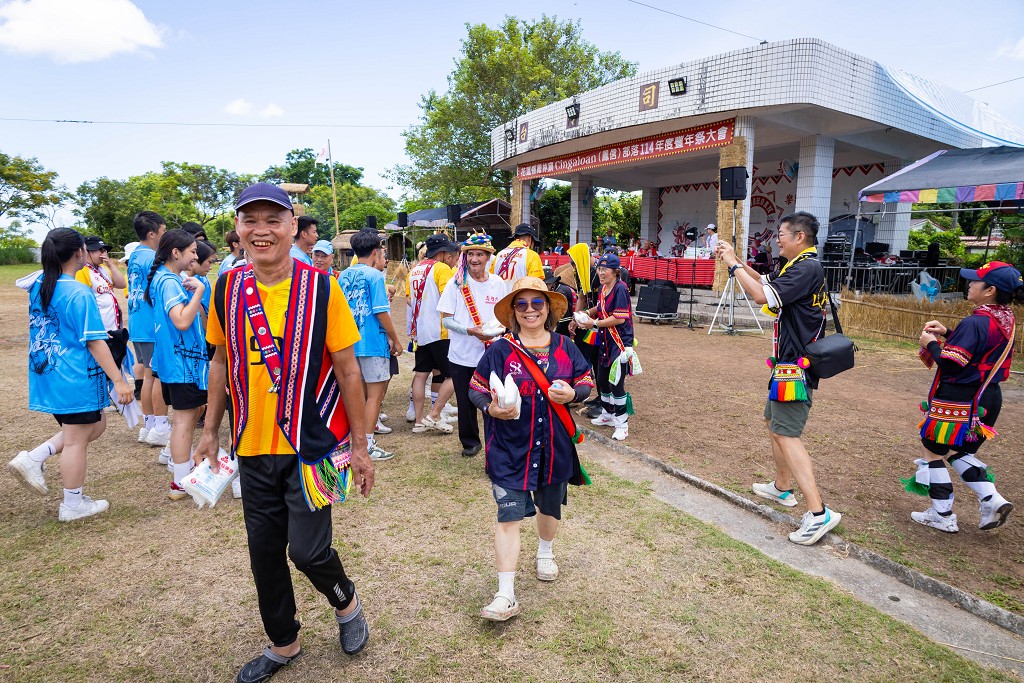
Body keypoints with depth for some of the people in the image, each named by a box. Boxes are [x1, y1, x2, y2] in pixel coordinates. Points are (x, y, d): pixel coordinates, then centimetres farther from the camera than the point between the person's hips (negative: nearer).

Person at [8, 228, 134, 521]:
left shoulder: (38, 284, 4)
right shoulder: (79, 293, -19)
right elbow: (95, 342, -21)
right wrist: (119, 380, -18)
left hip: (46, 375, 9)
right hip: (75, 378, -9)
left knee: (96, 424, 23)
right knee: (75, 441, 5)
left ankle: (32, 459, 15)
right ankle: (73, 505, 19)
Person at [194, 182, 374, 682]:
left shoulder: (320, 288, -11)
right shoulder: (227, 288, 0)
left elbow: (348, 370, -8)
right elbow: (222, 363, 11)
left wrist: (360, 446, -7)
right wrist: (210, 431, 10)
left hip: (312, 445, -4)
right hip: (253, 448, 4)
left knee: (308, 549, -2)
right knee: (264, 551, 14)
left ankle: (346, 603, 33)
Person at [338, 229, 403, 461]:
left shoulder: (343, 276, 9)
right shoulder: (374, 275, -12)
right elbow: (381, 312, -16)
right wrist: (396, 340, -6)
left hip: (350, 343, 7)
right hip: (373, 342, -7)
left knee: (359, 393, 17)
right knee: (375, 395, 2)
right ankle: (367, 446, 6)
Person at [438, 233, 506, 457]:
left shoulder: (498, 284, 3)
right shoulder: (457, 284, -2)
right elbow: (445, 319, -4)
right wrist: (470, 331, -18)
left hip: (491, 354, 1)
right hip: (462, 354, 0)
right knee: (466, 401, 9)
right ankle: (470, 441, 29)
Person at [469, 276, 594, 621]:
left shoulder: (565, 347, 2)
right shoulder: (500, 350, -8)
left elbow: (587, 382, 9)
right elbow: (476, 388, -3)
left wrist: (572, 393, -13)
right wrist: (491, 407, -23)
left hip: (555, 446, 4)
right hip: (510, 449, -3)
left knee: (549, 505, 23)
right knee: (509, 516, -6)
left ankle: (545, 553, 53)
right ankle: (506, 596, 2)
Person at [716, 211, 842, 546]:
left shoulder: (807, 267, -19)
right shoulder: (798, 266, 12)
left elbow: (761, 295, -27)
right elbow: (764, 281, 23)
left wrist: (733, 264, -15)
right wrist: (735, 260, 11)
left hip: (795, 366, -11)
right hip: (788, 363, 11)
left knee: (786, 433, -13)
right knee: (774, 421, 22)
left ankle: (819, 513, -12)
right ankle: (783, 487, 36)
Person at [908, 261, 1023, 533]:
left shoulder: (976, 322, -23)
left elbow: (951, 363, -24)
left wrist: (931, 343, -8)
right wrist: (947, 332, 9)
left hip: (960, 400, -9)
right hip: (988, 397, 9)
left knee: (933, 449, 5)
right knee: (960, 450, 24)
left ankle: (942, 515, 11)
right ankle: (991, 499, 13)